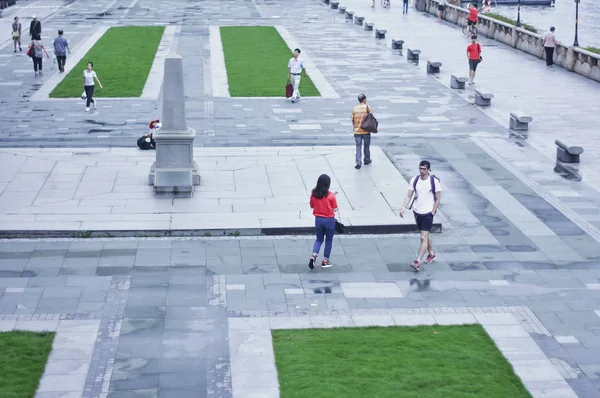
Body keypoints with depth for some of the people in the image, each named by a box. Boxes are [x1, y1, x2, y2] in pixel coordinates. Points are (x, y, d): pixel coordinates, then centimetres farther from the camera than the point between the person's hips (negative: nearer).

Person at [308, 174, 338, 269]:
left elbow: (312, 206, 4)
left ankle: (313, 256, -4)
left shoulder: (314, 194, -7)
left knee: (319, 239, 19)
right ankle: (325, 261, 20)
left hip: (318, 219, 3)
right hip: (329, 220, -3)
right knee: (329, 241, 14)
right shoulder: (331, 196, -16)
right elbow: (335, 209, -10)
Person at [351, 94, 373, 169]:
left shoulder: (354, 109, 0)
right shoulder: (367, 107, -8)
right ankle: (367, 160, 31)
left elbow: (352, 120, 4)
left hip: (357, 131, 2)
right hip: (366, 130, -2)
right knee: (366, 146, 16)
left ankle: (358, 163, -6)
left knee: (358, 147, 3)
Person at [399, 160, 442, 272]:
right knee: (426, 235, 20)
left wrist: (432, 212, -9)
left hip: (428, 213, -5)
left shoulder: (434, 181, -11)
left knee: (424, 237, -12)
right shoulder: (414, 180, 0)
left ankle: (417, 262, -16)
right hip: (417, 212, 5)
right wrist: (403, 207, -14)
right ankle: (431, 254, 40)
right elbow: (409, 195, 0)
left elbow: (438, 199, -5)